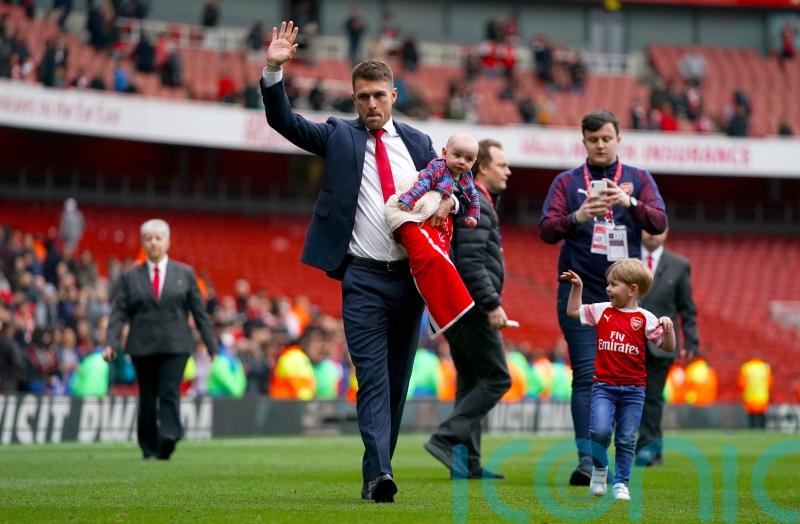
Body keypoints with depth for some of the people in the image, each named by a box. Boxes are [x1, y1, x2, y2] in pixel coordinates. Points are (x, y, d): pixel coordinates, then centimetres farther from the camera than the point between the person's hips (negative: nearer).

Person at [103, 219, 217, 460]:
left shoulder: (185, 274, 9)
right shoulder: (130, 277, 9)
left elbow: (199, 311, 9)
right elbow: (119, 312, 2)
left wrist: (211, 344, 7)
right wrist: (111, 343, -11)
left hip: (175, 345, -1)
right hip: (143, 347, 1)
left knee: (169, 393, -15)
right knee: (148, 397, 6)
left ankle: (168, 439, -25)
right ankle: (149, 448, 14)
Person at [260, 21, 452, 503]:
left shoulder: (418, 142, 13)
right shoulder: (339, 136, 7)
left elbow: (445, 189, 20)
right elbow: (283, 120, -1)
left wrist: (446, 202, -4)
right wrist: (274, 70, -15)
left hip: (411, 276, 3)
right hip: (364, 278, -3)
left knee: (398, 379, 8)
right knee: (372, 377, -13)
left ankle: (378, 471, 17)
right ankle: (379, 474, -22)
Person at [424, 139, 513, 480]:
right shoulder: (475, 204, -12)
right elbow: (471, 262, -21)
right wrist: (492, 304, -22)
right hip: (470, 307, -10)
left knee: (471, 383, 11)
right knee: (496, 379, -8)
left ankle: (468, 463, 10)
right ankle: (446, 439, -14)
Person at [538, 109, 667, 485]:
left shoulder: (639, 180, 11)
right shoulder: (567, 182, 9)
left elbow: (659, 223, -2)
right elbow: (546, 230, -2)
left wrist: (629, 203, -21)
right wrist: (576, 217, -22)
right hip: (580, 291, -1)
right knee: (586, 374, -9)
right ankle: (586, 458, -13)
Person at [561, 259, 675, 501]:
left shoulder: (645, 319, -2)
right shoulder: (601, 311, 5)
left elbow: (668, 347, -1)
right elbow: (573, 312, 19)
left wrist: (668, 328, -19)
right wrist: (576, 287, 11)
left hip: (633, 389, -1)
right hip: (603, 385, 1)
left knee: (626, 440, 3)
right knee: (600, 430, -17)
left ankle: (621, 483, 16)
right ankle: (599, 468, 9)